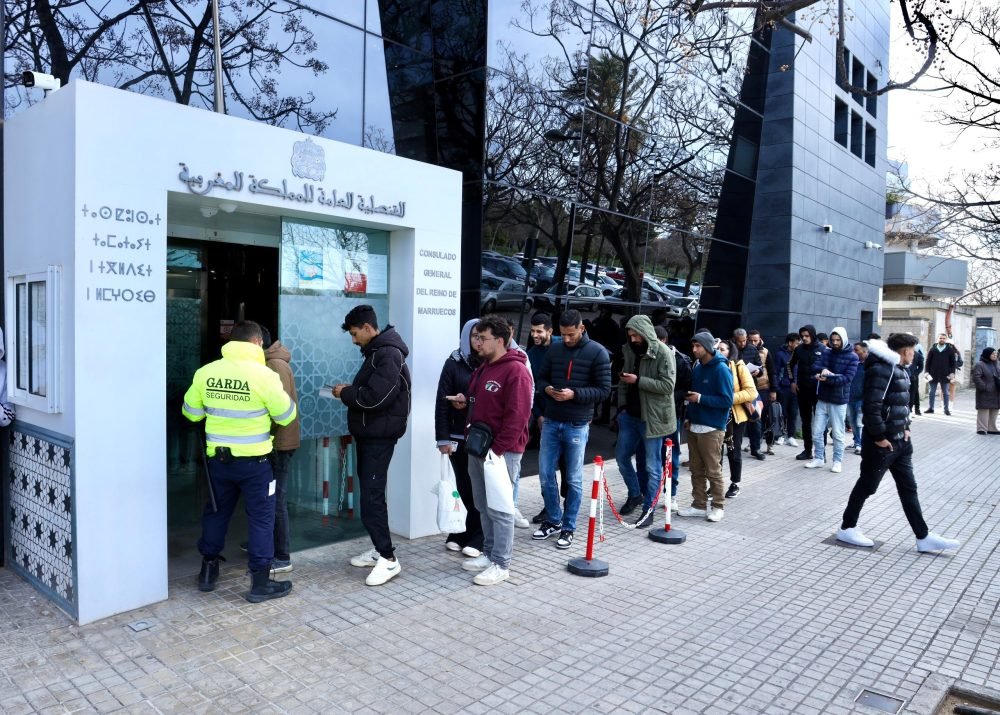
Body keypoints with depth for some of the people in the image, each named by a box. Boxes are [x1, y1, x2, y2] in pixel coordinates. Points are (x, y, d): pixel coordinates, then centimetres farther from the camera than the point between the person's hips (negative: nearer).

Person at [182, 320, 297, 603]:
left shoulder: (205, 372, -1)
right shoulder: (263, 374, -15)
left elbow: (191, 412, 10)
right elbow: (286, 415, -7)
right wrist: (270, 402, 12)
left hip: (218, 457, 5)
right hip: (254, 460, -4)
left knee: (216, 512, 21)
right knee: (261, 517, 6)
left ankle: (208, 571, 32)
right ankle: (260, 582, 9)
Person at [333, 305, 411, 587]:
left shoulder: (388, 354, -18)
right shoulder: (376, 352, 14)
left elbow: (375, 397, -26)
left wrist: (346, 393, -11)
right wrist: (350, 392, 1)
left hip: (380, 436, -10)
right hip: (368, 434, 10)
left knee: (371, 496, -9)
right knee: (370, 492, 14)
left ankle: (389, 558, -3)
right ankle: (379, 550, 23)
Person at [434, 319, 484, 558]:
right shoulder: (455, 362, -1)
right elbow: (443, 402, -3)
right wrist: (443, 438, -7)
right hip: (459, 436, 0)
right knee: (464, 488, 7)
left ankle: (476, 538, 16)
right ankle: (463, 533, 21)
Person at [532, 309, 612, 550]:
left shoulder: (597, 353, -6)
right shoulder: (554, 349, 6)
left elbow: (604, 389, -8)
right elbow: (540, 378, 13)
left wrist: (575, 394, -20)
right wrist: (546, 389, -10)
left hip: (577, 425, -4)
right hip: (551, 422, 4)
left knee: (574, 480, 6)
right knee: (545, 474, 9)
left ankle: (568, 528, 20)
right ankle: (553, 520, 28)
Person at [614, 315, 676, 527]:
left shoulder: (663, 353, -13)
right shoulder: (630, 350, 7)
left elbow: (668, 385, -19)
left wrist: (638, 380, -23)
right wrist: (622, 405, 6)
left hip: (652, 417, -7)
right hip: (631, 414, 7)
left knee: (652, 466, 2)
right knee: (621, 455, 13)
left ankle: (648, 509, 11)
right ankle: (635, 494, 33)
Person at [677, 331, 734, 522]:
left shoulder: (721, 369, -12)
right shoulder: (697, 368, 10)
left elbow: (727, 400, -16)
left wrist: (701, 398, -18)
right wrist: (688, 417, 12)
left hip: (712, 429, -7)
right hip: (693, 427, 7)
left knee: (713, 470, 2)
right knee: (696, 469, 11)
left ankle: (718, 506, 16)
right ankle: (699, 505, 20)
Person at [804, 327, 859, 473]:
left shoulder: (852, 357, -6)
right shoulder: (826, 352, 6)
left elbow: (847, 378, -16)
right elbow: (814, 367, -4)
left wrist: (827, 378, -25)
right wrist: (823, 369, -26)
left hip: (839, 400, -4)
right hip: (822, 398, 4)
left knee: (837, 434, 6)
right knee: (816, 431, 7)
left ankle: (838, 461, 17)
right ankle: (818, 458, 20)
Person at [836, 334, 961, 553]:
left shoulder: (901, 370, 12)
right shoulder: (880, 370, -20)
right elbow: (872, 407, -26)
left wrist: (906, 427, 10)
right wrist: (879, 437, -22)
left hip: (900, 440, 10)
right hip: (881, 442, -10)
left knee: (908, 488, 13)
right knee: (866, 486, 3)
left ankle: (923, 537, 20)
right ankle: (846, 529, 17)